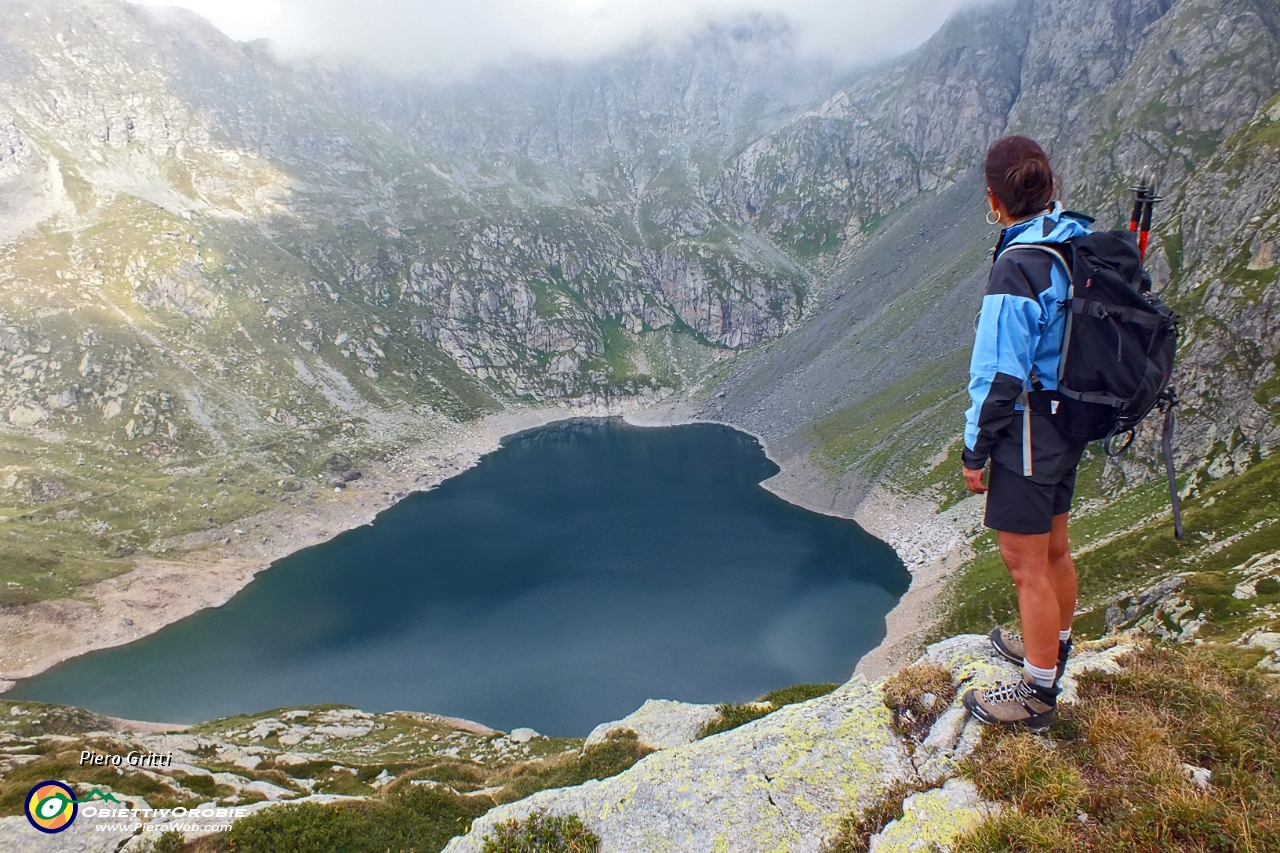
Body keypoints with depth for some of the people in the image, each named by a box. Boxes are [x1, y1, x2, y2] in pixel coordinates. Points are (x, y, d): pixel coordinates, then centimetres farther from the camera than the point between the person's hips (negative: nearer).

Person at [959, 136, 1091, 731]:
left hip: (1028, 433, -9)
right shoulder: (1079, 243, 2)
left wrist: (975, 451, -12)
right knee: (1053, 547, 25)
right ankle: (1054, 646, 45)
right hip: (1071, 424, 9)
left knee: (1026, 564, 4)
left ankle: (1038, 694, 19)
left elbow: (1000, 374, -22)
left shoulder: (1017, 268, -24)